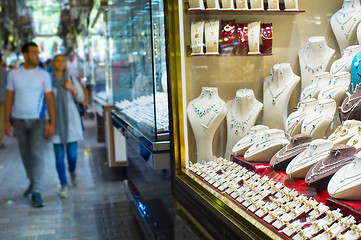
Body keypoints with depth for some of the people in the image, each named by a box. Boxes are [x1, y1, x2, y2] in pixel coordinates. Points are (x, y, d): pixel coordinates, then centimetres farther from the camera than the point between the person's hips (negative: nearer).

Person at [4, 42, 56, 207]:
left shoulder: (43, 75, -1)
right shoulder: (14, 74, 4)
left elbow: (50, 99, -3)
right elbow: (9, 98, 7)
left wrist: (52, 123, -10)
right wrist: (7, 122, 3)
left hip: (38, 121, -2)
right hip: (19, 121, 2)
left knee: (37, 155, -10)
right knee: (25, 155, 13)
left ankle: (36, 193, -7)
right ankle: (32, 181, 35)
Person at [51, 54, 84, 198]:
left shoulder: (72, 80, 7)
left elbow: (81, 98, 9)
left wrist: (72, 89, -9)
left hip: (71, 120, 2)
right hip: (55, 121, -1)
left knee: (72, 154, 1)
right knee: (59, 155, -1)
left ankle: (72, 172, 35)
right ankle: (64, 186, 10)